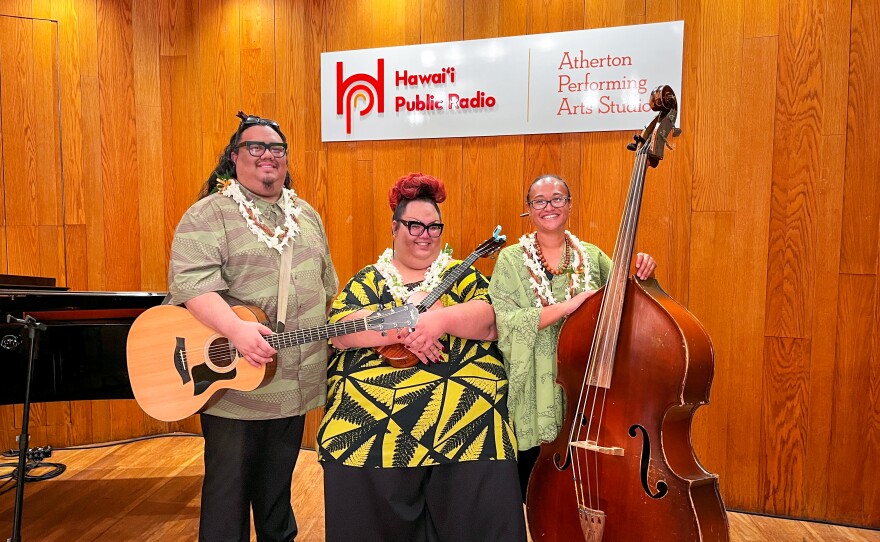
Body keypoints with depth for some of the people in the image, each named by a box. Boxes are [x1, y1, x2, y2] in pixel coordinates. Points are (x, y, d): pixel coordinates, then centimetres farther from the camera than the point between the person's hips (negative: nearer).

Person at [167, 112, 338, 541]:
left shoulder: (307, 215, 12)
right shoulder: (208, 214, -8)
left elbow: (327, 289, 18)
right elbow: (190, 281, -22)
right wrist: (236, 329, -34)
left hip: (296, 383, 6)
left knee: (278, 483, 21)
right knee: (229, 486, 10)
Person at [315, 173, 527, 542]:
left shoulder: (462, 275, 16)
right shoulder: (368, 280, 14)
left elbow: (492, 320, 0)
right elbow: (339, 330, -1)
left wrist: (442, 319, -17)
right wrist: (403, 330, -14)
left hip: (462, 405, 0)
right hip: (369, 406, 0)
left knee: (476, 504, -12)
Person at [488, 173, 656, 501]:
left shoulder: (592, 256, 6)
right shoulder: (511, 260, -2)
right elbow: (506, 323, -15)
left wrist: (640, 274, -12)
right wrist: (568, 305, -22)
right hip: (534, 395, -2)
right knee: (534, 490, 10)